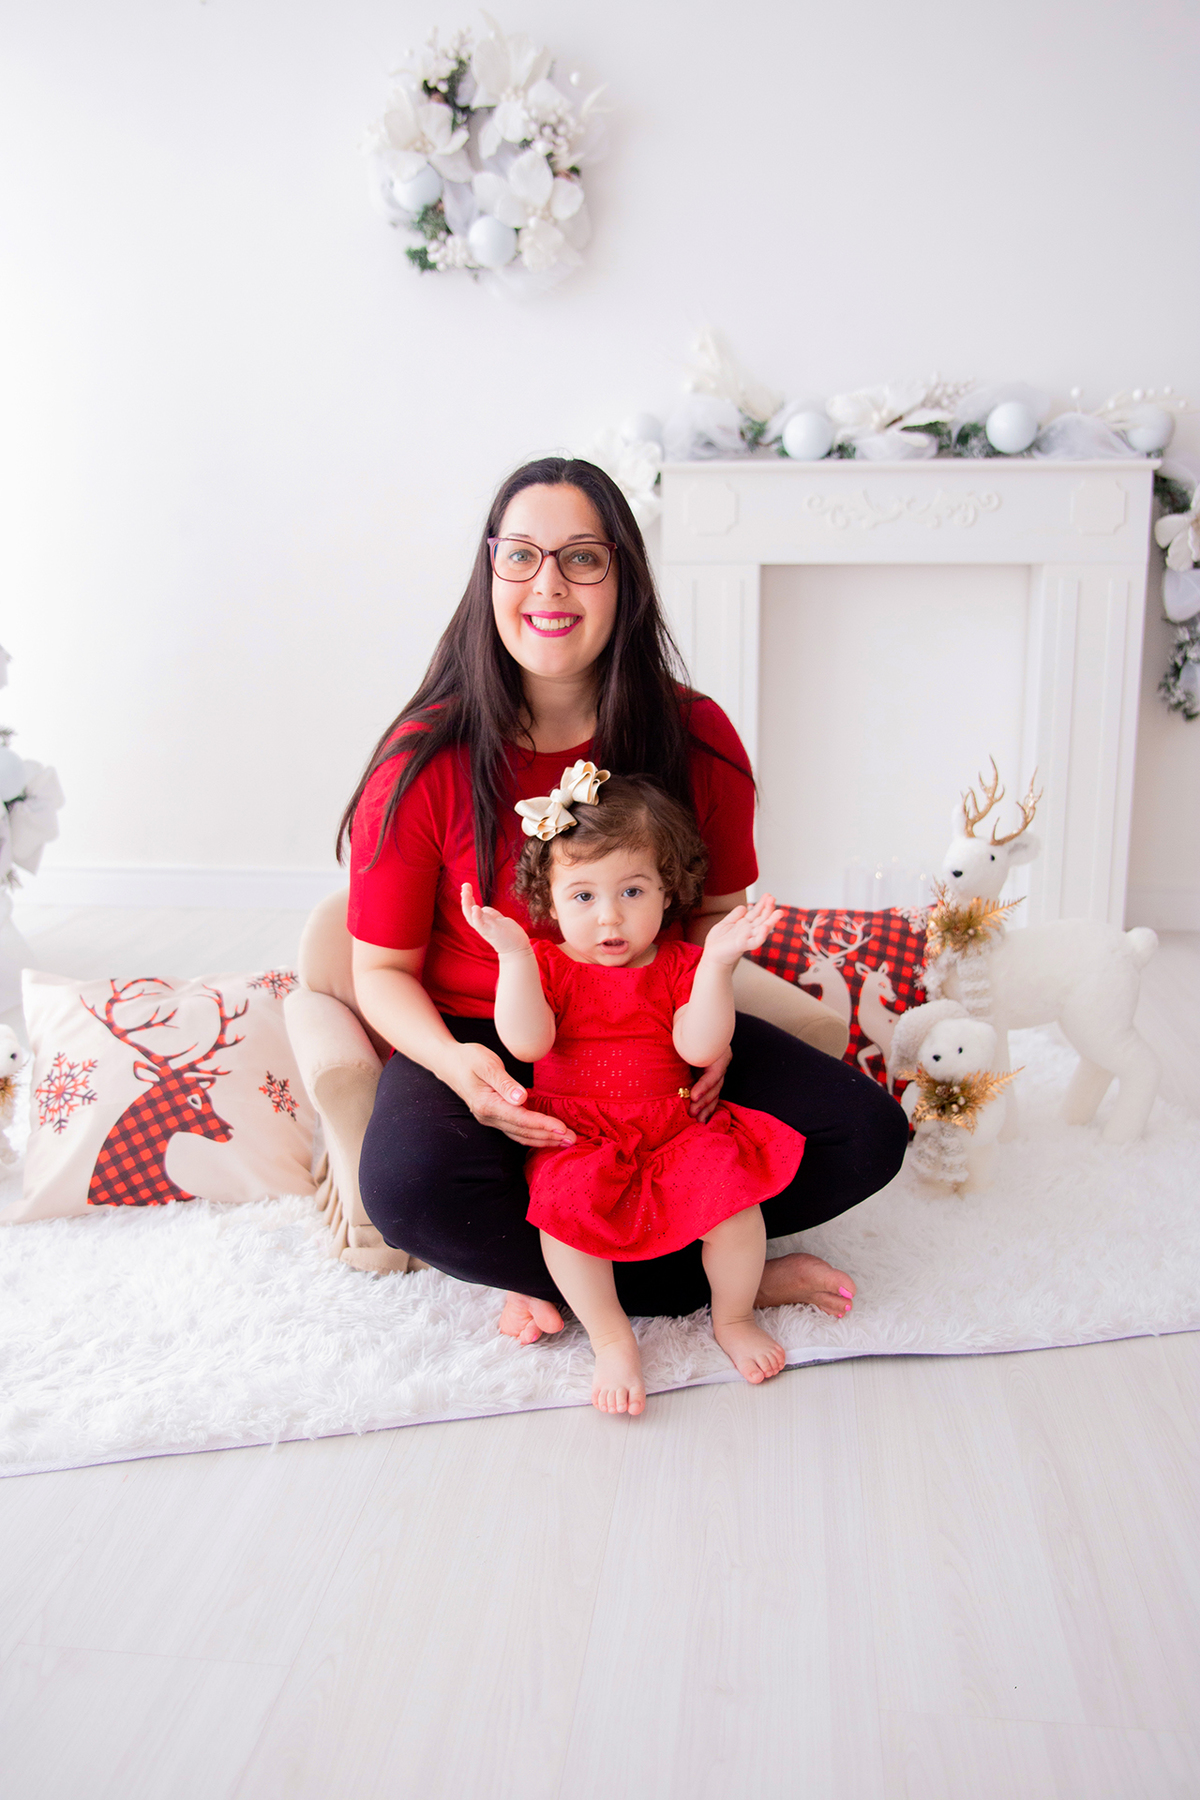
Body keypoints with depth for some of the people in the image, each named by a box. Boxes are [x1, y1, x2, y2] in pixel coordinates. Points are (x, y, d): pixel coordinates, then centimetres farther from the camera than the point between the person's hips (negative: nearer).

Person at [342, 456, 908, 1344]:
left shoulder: (696, 737, -7)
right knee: (411, 1182, -35)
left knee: (868, 1132, -13)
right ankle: (713, 1276, -13)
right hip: (485, 1043, -2)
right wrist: (453, 1061, -28)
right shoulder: (425, 762, -14)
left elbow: (717, 910, 7)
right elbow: (384, 970, -6)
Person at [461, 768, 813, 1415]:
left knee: (732, 1177, -24)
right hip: (574, 1137, -1)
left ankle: (732, 1317, 2)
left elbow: (700, 1048, -11)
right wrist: (514, 954, -22)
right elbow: (526, 1044, -14)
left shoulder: (679, 965, 5)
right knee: (566, 1195, -32)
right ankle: (611, 1338, -12)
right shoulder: (542, 965, 3)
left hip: (673, 1127, 2)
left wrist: (717, 962, -21)